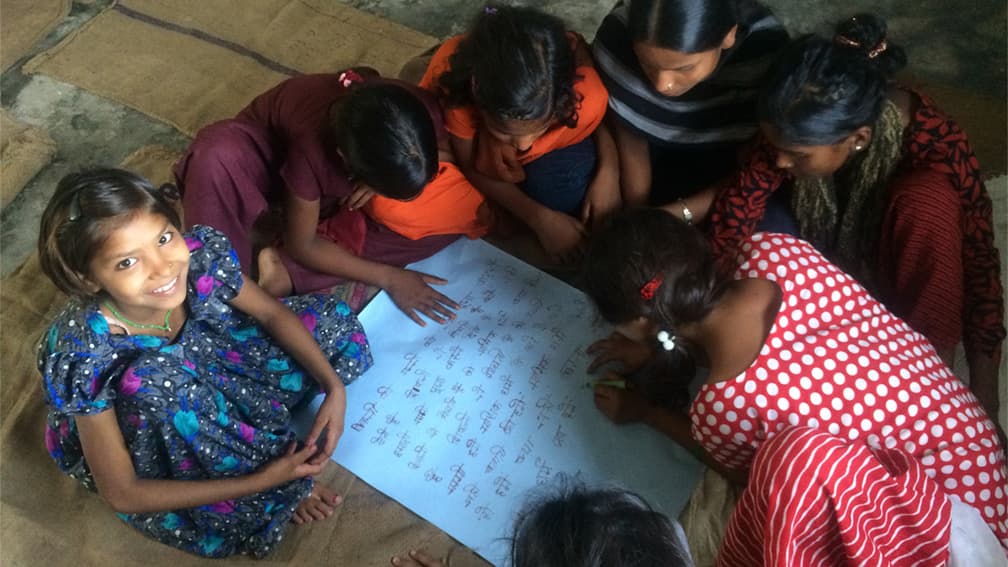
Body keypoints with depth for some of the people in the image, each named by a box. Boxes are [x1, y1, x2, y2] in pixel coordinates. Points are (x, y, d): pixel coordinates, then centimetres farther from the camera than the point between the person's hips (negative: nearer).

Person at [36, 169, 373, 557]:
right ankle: (274, 489, -12)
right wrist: (263, 480, -31)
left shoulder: (201, 252, -29)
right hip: (144, 446, -3)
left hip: (208, 365, 4)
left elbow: (273, 313, -10)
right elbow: (121, 493, -28)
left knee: (335, 321, -2)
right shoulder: (84, 354, -38)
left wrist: (333, 388, -22)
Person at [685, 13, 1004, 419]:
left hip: (903, 275, -3)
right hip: (834, 255, 3)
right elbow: (741, 198, -17)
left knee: (927, 197, -33)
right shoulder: (803, 130, -27)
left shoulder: (935, 144, -35)